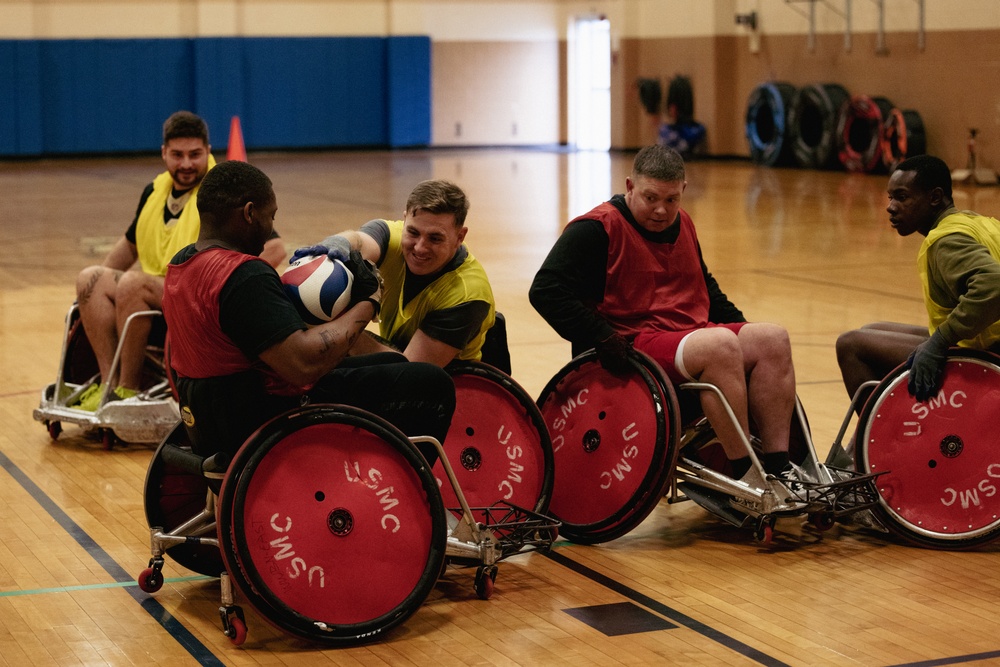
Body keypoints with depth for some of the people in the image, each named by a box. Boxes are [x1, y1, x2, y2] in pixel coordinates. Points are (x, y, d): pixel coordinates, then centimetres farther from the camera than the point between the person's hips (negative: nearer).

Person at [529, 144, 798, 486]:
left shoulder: (681, 224, 19)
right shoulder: (597, 229, -6)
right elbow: (546, 291, -14)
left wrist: (740, 325, 19)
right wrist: (602, 339, -21)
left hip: (692, 335, 8)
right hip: (634, 348, -8)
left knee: (772, 339, -13)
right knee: (720, 345, -32)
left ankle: (777, 467, -16)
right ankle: (744, 477, -29)